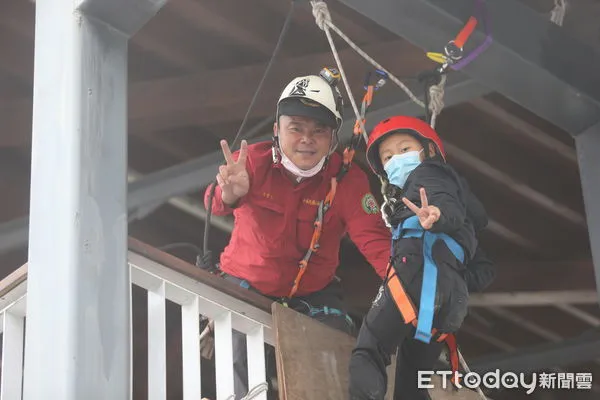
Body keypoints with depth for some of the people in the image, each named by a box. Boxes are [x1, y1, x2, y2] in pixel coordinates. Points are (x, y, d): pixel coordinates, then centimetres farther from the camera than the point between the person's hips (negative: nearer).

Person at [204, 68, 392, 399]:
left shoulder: (348, 179, -14)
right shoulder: (253, 160, -16)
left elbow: (373, 239, -23)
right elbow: (215, 203, -33)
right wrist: (229, 195, -60)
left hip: (313, 293, 1)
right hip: (246, 283, -1)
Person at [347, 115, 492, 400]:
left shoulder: (426, 174, 17)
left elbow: (451, 207, -8)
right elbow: (483, 271, 34)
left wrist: (440, 215, -30)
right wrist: (457, 280, 18)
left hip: (420, 272, -9)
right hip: (450, 299, 9)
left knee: (366, 355, -15)